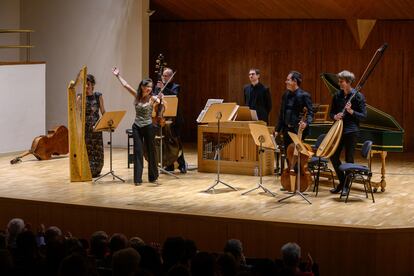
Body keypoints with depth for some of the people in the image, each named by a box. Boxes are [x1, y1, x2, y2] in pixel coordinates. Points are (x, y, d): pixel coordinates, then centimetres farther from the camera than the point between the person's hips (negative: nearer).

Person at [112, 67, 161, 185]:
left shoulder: (152, 98, -7)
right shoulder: (137, 96, 4)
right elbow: (125, 85, 10)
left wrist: (160, 100, -50)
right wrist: (117, 75, 12)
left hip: (148, 127, -2)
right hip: (137, 127, 2)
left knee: (151, 152, 6)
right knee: (138, 152, -1)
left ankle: (153, 177, 20)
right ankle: (137, 178, 0)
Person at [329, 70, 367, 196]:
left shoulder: (357, 96, -7)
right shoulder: (337, 96, 7)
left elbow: (363, 115, -7)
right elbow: (331, 112, 13)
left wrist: (351, 111, -21)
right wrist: (335, 116, -9)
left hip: (351, 131, -5)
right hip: (338, 130, 5)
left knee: (349, 159, 0)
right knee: (334, 157, 5)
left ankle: (346, 186, 12)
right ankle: (342, 182, 21)